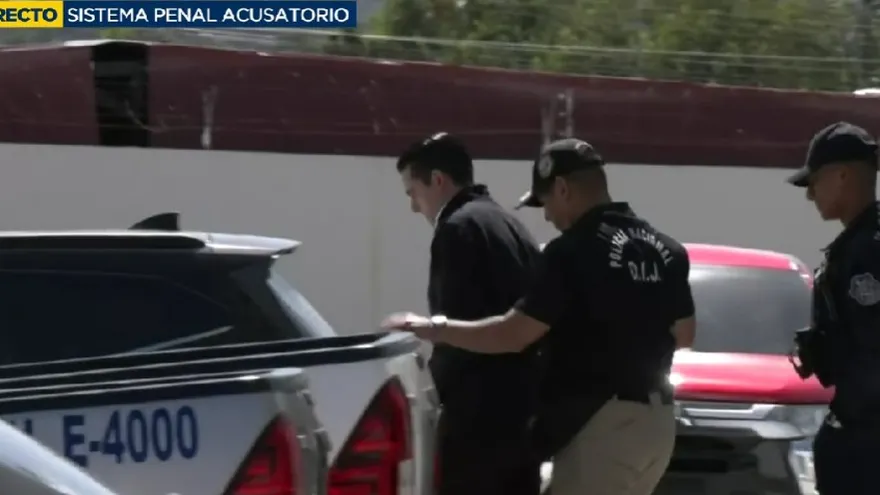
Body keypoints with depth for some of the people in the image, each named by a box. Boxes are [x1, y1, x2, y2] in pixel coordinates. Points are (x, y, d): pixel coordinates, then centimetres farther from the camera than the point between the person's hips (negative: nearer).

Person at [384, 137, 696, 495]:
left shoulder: (574, 251, -15)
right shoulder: (665, 250, 10)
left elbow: (513, 335, -15)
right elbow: (683, 334, 20)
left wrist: (433, 328, -3)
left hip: (601, 425, -9)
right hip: (656, 420, 9)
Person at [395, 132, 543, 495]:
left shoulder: (458, 228, -10)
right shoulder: (509, 225, 19)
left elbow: (460, 323, -16)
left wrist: (440, 382, -2)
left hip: (480, 411, -9)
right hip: (521, 405, 9)